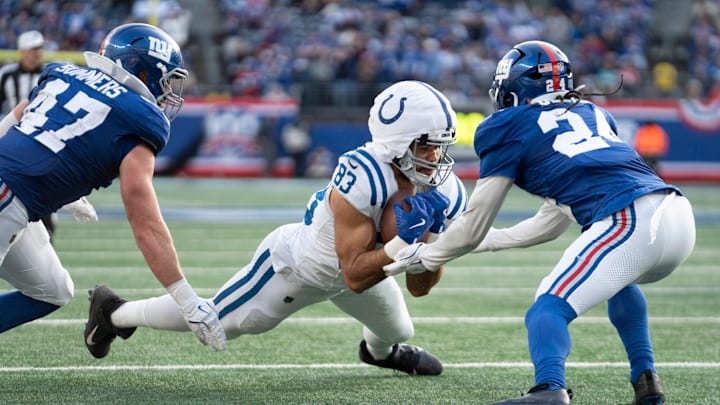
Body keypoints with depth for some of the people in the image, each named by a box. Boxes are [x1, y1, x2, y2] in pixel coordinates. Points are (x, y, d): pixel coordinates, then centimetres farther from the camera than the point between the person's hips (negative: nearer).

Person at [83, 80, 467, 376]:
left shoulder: (444, 194, -21)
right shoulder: (361, 180, -42)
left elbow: (419, 287, -13)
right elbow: (355, 278, -38)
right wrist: (404, 241, -48)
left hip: (353, 264, 7)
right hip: (295, 263, -7)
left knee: (397, 331, 28)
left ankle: (378, 350, 69)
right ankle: (114, 312, 29)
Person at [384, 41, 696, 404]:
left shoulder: (508, 127, 12)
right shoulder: (593, 114, 30)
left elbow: (472, 227, 17)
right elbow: (553, 223, 35)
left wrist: (424, 256, 34)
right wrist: (486, 241, 45)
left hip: (629, 222, -7)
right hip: (682, 214, 7)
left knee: (550, 306, -7)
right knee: (618, 279, 35)